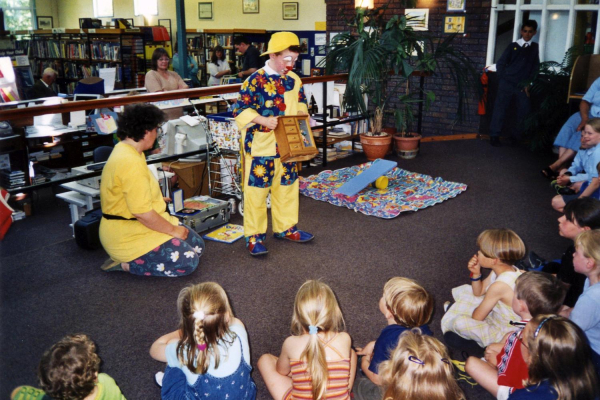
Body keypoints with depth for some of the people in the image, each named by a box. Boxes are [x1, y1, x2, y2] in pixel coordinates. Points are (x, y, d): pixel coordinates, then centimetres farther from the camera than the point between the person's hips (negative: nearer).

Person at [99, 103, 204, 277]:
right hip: (127, 237, -11)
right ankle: (124, 264, -5)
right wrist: (173, 230, -15)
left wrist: (156, 200, 31)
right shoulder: (131, 162, -27)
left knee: (197, 245, 10)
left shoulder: (125, 150, 7)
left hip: (133, 225, 11)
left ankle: (128, 259, 8)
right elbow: (142, 212, -28)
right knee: (188, 262, -16)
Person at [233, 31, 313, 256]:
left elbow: (301, 102, 20)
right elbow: (241, 110, -14)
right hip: (261, 146, -6)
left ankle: (286, 227, 33)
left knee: (287, 187, 16)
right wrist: (263, 120, -26)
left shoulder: (294, 80, 7)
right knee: (257, 189, 1)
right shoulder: (256, 80, -13)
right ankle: (254, 236, 13)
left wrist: (301, 113, 0)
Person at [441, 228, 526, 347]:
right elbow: (479, 292, 9)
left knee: (460, 323, -26)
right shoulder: (510, 270, -6)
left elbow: (477, 317, -22)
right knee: (463, 291, 10)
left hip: (504, 336, -9)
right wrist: (476, 273, -10)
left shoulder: (500, 285, -35)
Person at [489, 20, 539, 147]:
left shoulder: (535, 47, 11)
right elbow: (500, 64, 6)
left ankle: (516, 137, 9)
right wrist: (504, 79, 0)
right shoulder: (513, 46, 8)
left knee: (524, 111, -2)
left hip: (523, 86, 2)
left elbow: (535, 67, 9)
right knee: (500, 109, -5)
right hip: (507, 84, -2)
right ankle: (494, 136, 0)